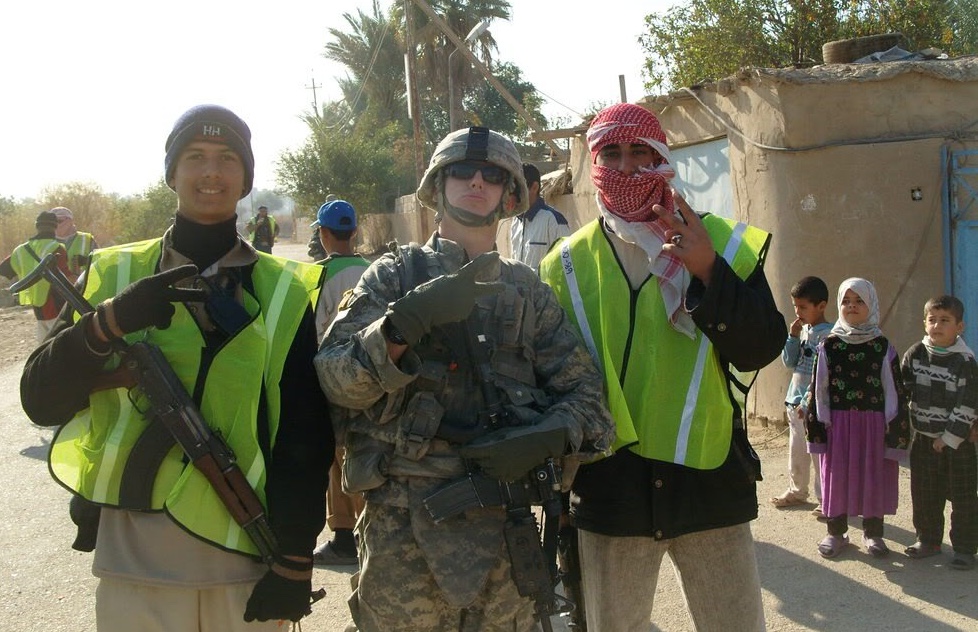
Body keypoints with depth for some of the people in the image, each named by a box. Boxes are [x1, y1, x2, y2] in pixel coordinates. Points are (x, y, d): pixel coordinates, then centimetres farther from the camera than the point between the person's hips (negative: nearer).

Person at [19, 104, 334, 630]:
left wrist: (295, 561, -3)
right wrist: (109, 322, -20)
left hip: (248, 556, 0)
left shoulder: (284, 291, 1)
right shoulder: (114, 274, 4)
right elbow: (41, 399, -4)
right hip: (135, 562, 1)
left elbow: (305, 437, 0)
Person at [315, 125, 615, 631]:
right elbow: (335, 379, -8)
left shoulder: (527, 290, 12)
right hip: (404, 526, -2)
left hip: (505, 522, 3)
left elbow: (585, 394, 9)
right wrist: (408, 320, -23)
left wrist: (546, 439, -12)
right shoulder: (396, 275, 4)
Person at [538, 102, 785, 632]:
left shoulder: (721, 242, 1)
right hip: (609, 483, 1)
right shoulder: (568, 263, 4)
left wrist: (708, 271, -19)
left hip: (709, 474, 0)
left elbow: (760, 349, -7)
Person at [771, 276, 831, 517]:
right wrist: (792, 336, -1)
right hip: (795, 402, 8)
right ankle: (797, 491, 32)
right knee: (796, 451, 18)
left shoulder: (827, 334, -14)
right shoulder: (803, 330, 10)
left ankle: (825, 500, 7)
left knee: (818, 453, -1)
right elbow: (790, 362, 12)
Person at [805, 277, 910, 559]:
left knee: (874, 478, 6)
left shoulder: (882, 347, 2)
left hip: (873, 423, 0)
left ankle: (872, 533, 21)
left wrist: (895, 429, -3)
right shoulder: (829, 345, 3)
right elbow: (818, 389, 3)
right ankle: (836, 532, 18)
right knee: (837, 476, 5)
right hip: (838, 423, 0)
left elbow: (893, 389, 1)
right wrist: (817, 426, -1)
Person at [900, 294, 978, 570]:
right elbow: (901, 389, 7)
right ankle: (928, 539, 28)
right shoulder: (915, 354, 0)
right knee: (923, 494, 12)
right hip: (923, 438, 4)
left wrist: (949, 438, -14)